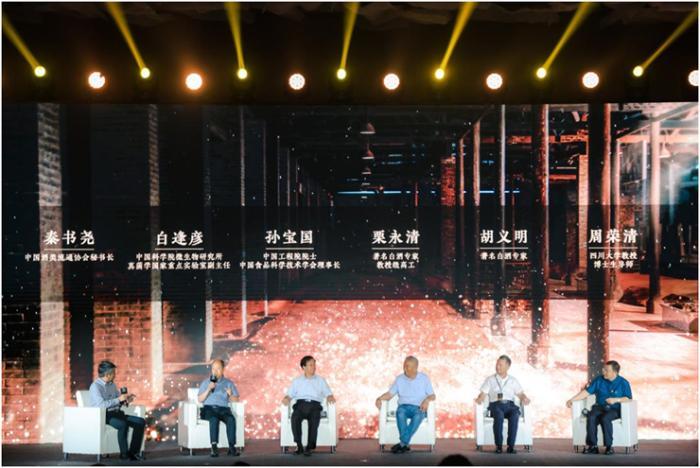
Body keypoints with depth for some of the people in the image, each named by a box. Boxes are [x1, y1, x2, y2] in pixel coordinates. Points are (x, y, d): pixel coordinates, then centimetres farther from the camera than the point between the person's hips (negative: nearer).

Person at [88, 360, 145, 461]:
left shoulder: (112, 385, 15)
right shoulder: (95, 386, -10)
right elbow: (101, 405, -24)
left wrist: (126, 400, -1)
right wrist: (119, 399, -21)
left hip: (116, 413, 8)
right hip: (103, 415, -8)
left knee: (141, 422, -10)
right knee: (123, 424, -36)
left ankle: (133, 452, -12)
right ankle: (124, 453, -23)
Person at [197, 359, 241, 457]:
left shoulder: (229, 383, 20)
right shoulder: (205, 382, 18)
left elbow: (236, 400, 13)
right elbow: (200, 400, 7)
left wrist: (230, 395, -8)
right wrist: (209, 389, -6)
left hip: (223, 408, 1)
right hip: (209, 408, -1)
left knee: (231, 419, -34)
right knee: (214, 419, -37)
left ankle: (232, 447, -38)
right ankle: (214, 447, -44)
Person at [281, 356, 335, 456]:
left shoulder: (321, 380, 23)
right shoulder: (297, 381, 23)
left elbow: (328, 394, 15)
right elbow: (289, 394, 16)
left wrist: (330, 398, -8)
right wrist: (286, 399, -8)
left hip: (314, 405, 0)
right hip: (300, 404, 0)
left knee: (314, 419, -36)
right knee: (295, 418, -35)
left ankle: (309, 447, -35)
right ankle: (299, 446, -33)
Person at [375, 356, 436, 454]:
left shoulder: (424, 378, 7)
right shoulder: (399, 379, 11)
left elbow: (432, 396, 6)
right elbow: (390, 394, 9)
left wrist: (427, 400, -17)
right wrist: (380, 398, -12)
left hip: (419, 408, -1)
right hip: (404, 406, 1)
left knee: (418, 415, -38)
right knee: (400, 412, -36)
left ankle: (402, 443, -41)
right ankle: (405, 445, -42)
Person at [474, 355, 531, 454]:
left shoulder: (513, 380, 20)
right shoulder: (490, 380, 16)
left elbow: (521, 394, 13)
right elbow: (483, 394, 7)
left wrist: (525, 399, -10)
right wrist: (479, 399, -16)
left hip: (510, 405, 1)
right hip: (496, 405, -1)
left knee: (515, 415, -35)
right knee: (499, 415, -37)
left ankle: (511, 445, -34)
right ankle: (498, 445, -34)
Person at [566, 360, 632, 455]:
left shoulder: (623, 383, 2)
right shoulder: (599, 380, 10)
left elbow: (628, 398, -1)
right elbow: (587, 391, 9)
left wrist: (616, 400, -18)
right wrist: (572, 400, 1)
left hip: (614, 409, -3)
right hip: (599, 407, 3)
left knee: (605, 418, -36)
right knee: (591, 417, -30)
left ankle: (609, 446, -27)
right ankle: (592, 446, -25)